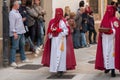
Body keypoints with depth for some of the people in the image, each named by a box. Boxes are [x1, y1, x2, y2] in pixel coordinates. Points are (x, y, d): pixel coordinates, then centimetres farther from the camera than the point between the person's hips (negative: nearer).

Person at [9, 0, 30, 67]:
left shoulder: (17, 12, 17)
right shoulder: (12, 13, -12)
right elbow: (12, 23, -18)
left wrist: (22, 20, 15)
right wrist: (14, 32, -23)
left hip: (21, 32, 10)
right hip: (16, 33, -9)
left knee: (22, 46, 18)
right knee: (14, 47, -9)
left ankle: (23, 58, 30)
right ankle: (12, 61, -7)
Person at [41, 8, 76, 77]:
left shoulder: (63, 21, -4)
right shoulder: (52, 21, 11)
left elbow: (66, 31, -9)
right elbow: (49, 30, 17)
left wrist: (59, 30, -18)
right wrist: (52, 31, -5)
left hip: (61, 40, -5)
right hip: (54, 40, 5)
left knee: (60, 54, -9)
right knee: (54, 54, 4)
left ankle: (60, 69, -10)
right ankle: (55, 68, 13)